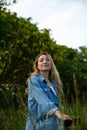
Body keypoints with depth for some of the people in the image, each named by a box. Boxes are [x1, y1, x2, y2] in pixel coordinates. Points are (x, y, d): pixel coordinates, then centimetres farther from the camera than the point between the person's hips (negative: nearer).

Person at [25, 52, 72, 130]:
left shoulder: (53, 82, 15)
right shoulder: (33, 80, -5)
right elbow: (42, 99, -20)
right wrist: (59, 114, -33)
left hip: (54, 123, 6)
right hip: (39, 123, -5)